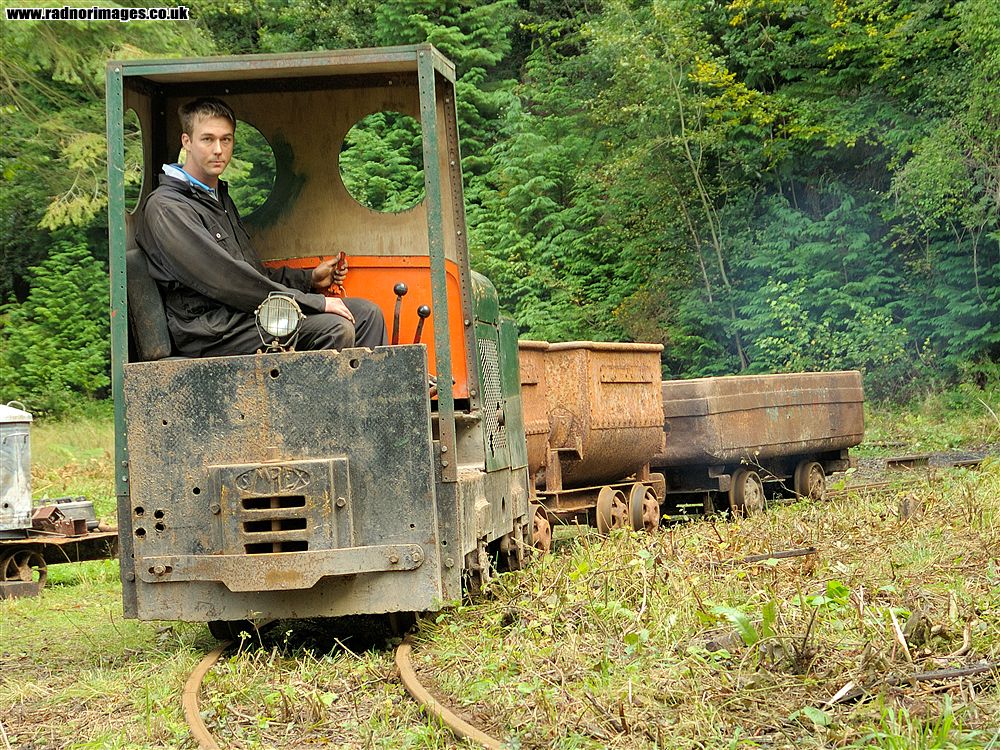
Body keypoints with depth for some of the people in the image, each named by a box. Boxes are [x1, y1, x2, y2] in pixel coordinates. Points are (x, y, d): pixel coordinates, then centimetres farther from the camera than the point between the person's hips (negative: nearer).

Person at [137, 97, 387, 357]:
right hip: (215, 334, -9)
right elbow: (225, 281, -20)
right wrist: (314, 302, -19)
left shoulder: (220, 198, 22)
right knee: (336, 328, -25)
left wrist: (310, 278, 12)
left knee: (367, 313, 1)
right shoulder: (165, 208, -11)